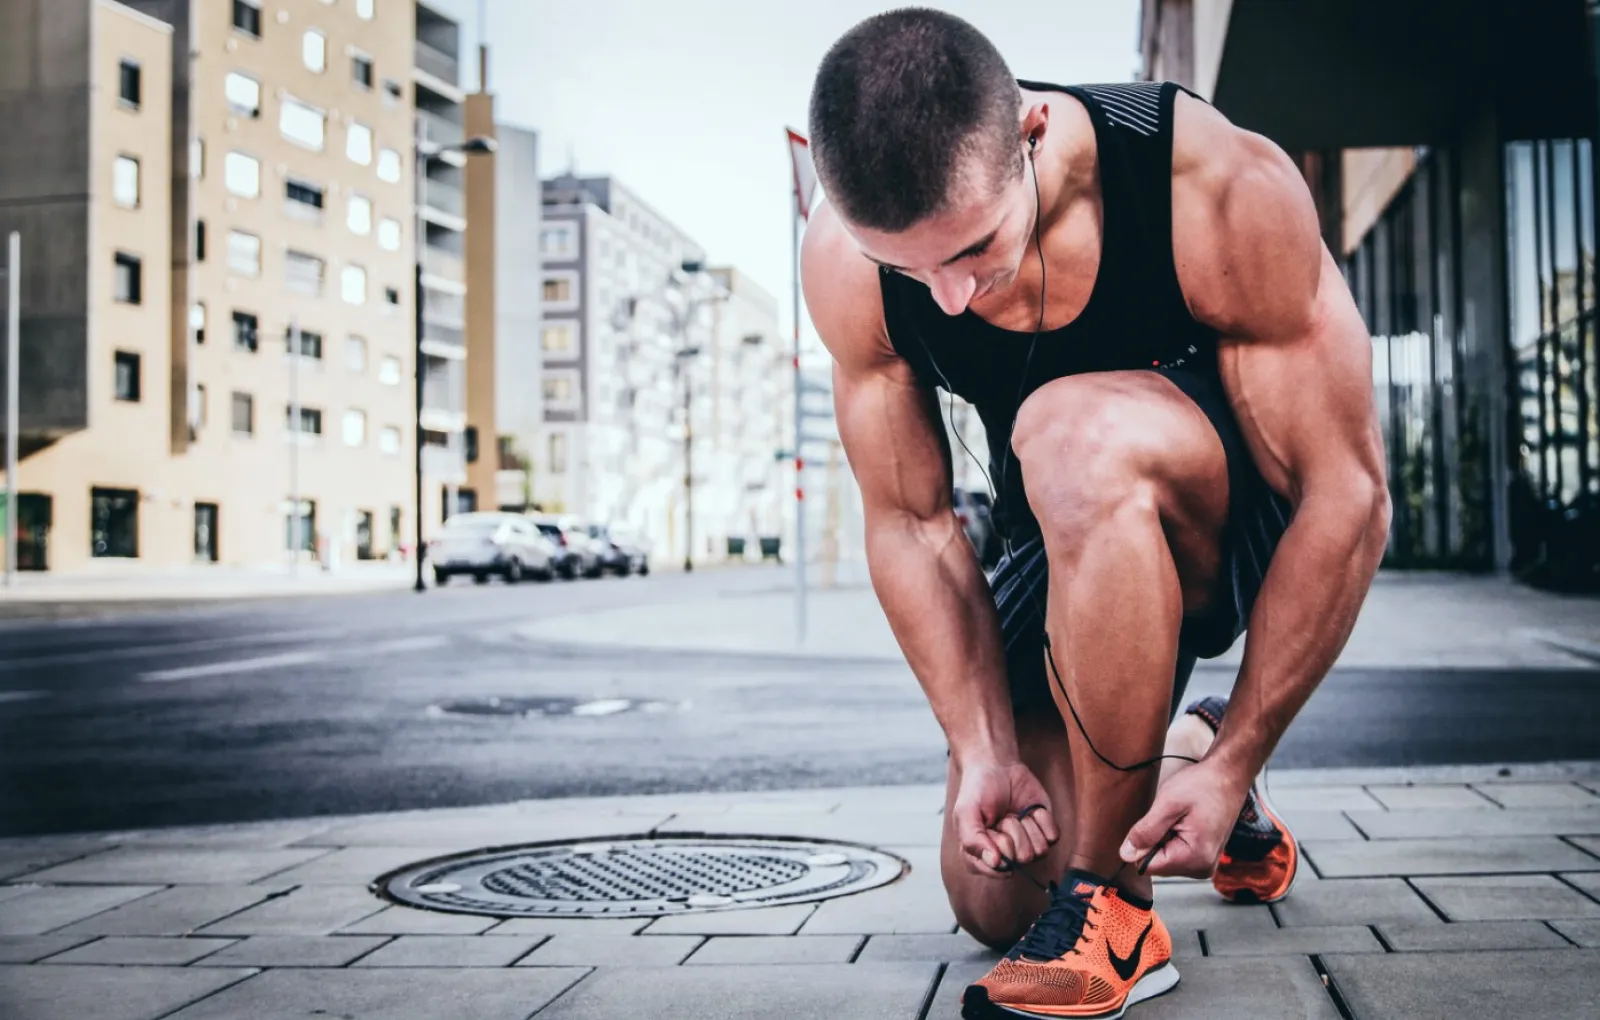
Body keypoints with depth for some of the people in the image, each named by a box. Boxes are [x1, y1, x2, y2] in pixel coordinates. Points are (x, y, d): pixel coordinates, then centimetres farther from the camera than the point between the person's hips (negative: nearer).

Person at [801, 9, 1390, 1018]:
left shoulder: (1224, 190, -31)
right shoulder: (846, 260, -21)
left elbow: (1349, 496, -26)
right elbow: (909, 522, -12)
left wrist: (1237, 762, -25)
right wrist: (986, 749, -18)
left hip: (1254, 520, -4)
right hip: (1079, 540, 4)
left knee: (1072, 433, -39)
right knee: (992, 896, 0)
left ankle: (1112, 908, -24)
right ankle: (1158, 757, 32)